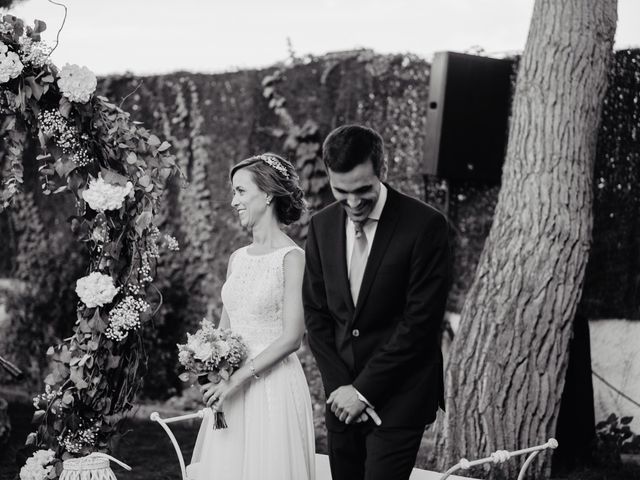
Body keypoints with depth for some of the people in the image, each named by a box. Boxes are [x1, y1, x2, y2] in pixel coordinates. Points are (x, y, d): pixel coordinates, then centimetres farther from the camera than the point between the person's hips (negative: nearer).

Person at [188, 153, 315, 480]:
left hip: (273, 387, -6)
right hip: (231, 389, 6)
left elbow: (291, 338, -14)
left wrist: (237, 379, -17)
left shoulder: (292, 258, -10)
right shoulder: (237, 258, 10)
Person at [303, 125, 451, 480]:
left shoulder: (425, 225, -13)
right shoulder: (322, 226, 4)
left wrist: (364, 389, -12)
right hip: (343, 396, 5)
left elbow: (421, 320, -15)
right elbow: (315, 312, 8)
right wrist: (338, 385, -3)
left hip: (398, 396, -5)